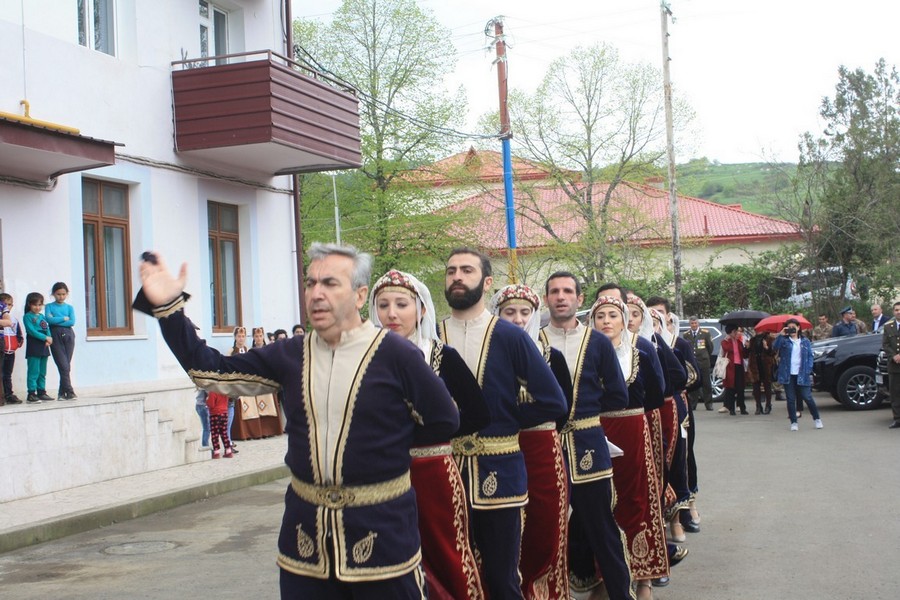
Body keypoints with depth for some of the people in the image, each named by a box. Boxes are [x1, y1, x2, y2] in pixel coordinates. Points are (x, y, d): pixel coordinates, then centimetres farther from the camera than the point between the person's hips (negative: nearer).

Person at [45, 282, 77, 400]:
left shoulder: (69, 307, 11)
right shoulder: (49, 307, 7)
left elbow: (72, 322, -4)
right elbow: (49, 319, -10)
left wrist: (56, 321, -8)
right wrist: (64, 318, -5)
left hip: (68, 336, 2)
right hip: (56, 336, -2)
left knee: (67, 365, 1)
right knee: (63, 366, -10)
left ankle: (62, 393, 7)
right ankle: (69, 391, -12)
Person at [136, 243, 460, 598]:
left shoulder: (394, 354, -8)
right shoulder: (291, 355, 4)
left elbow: (444, 422, -1)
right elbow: (211, 372, 4)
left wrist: (387, 440, 2)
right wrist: (167, 307, -2)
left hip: (380, 531, -4)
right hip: (305, 528, 4)